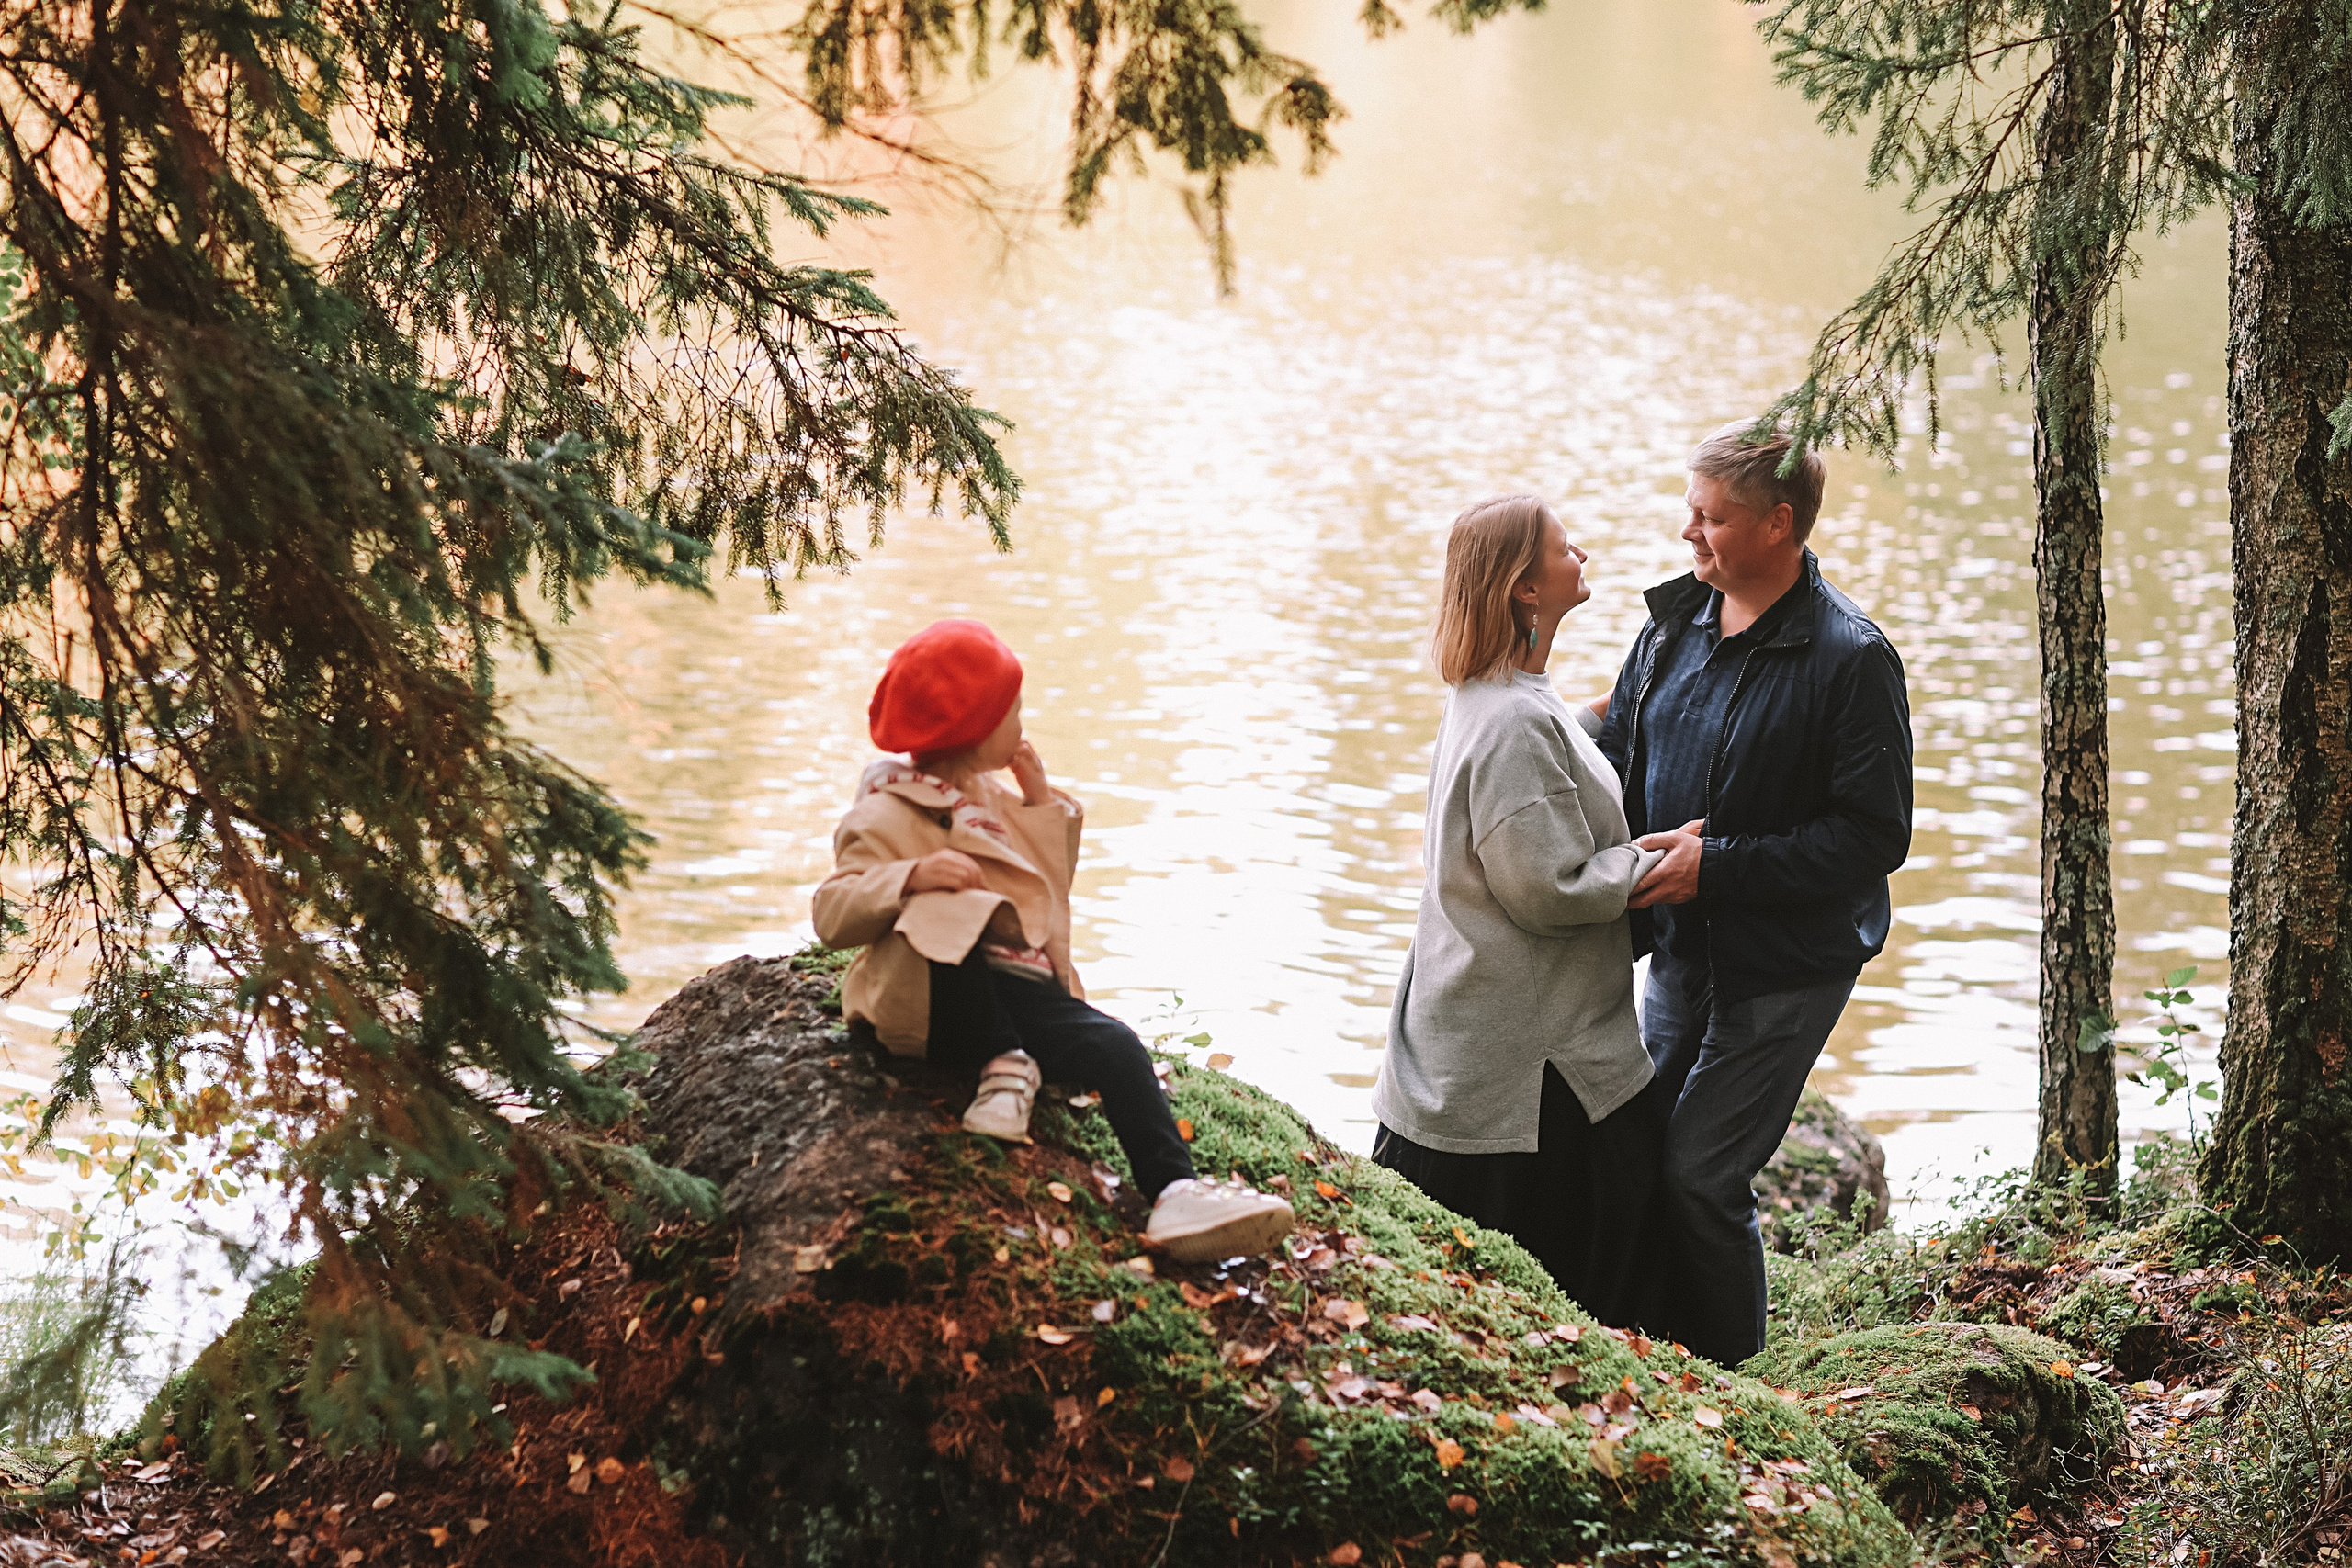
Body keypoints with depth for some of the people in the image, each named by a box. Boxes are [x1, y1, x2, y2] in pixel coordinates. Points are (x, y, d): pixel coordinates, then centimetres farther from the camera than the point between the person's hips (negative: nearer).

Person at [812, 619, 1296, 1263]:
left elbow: (1047, 887, 35)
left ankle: (1173, 1192, -32)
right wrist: (912, 878, -28)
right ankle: (1004, 1062, -23)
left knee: (1115, 1046, -21)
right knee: (947, 921, -39)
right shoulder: (888, 814, -1)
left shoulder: (992, 796, 26)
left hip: (1023, 991, 6)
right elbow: (832, 913, -12)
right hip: (938, 998, -6)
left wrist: (1044, 803, 22)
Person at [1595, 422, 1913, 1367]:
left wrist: (1718, 863, -23)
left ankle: (1730, 1381, 10)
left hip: (1786, 964, -7)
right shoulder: (1676, 623, 4)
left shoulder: (1851, 659, -17)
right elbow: (1616, 759, 16)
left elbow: (1874, 837, -18)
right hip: (1680, 944, 7)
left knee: (1699, 1174, -8)